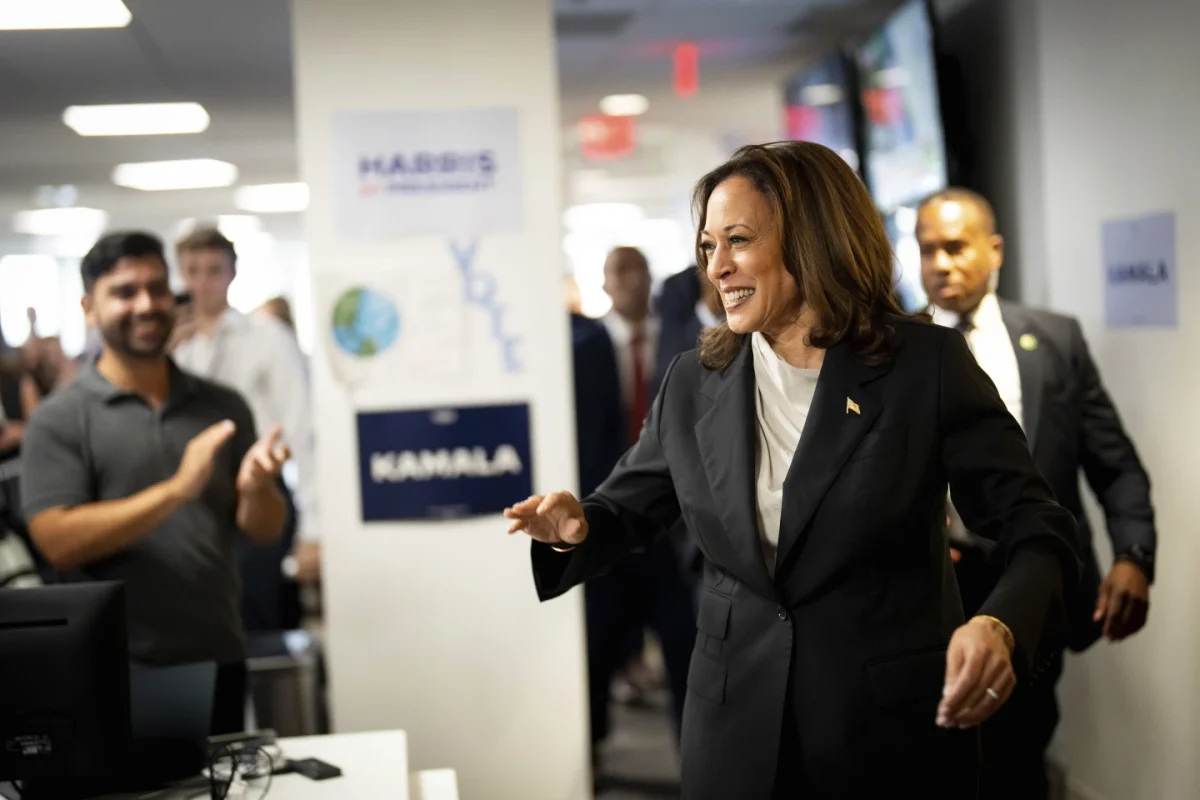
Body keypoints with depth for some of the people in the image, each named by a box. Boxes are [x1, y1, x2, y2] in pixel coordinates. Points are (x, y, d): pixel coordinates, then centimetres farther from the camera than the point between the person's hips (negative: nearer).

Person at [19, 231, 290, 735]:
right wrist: (177, 489, -22)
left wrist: (256, 489, -14)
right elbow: (57, 542, -15)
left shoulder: (223, 407, 7)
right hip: (116, 675, -3)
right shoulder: (59, 420, -4)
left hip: (218, 662, 4)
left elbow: (266, 531, 9)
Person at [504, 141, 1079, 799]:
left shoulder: (929, 366, -8)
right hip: (737, 735, 3)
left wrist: (1000, 627, -29)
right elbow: (627, 508, 13)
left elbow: (1038, 531, -9)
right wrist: (577, 527, -11)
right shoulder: (692, 384, 3)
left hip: (897, 731, -3)